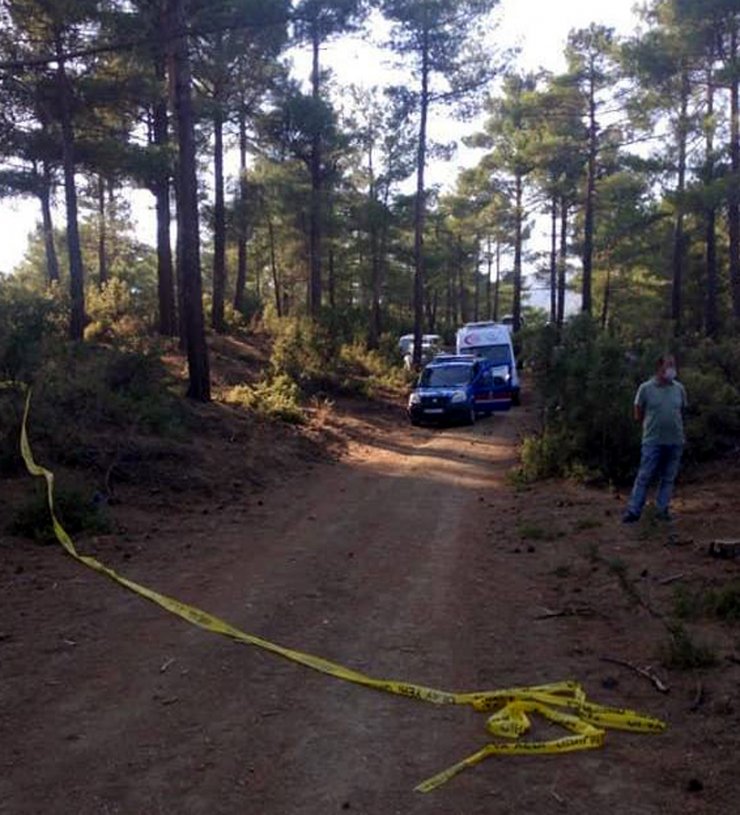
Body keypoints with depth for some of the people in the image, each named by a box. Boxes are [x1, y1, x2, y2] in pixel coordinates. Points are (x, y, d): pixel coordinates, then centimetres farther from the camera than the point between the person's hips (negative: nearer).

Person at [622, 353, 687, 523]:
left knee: (668, 478, 10)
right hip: (653, 441, -3)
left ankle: (662, 509, 19)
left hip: (675, 441, 3)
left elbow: (681, 412, 16)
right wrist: (651, 424, 5)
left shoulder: (679, 389, 4)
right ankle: (633, 510, 2)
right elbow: (638, 415, 3)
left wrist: (673, 425, 8)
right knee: (644, 477, -2)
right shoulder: (646, 388, -5)